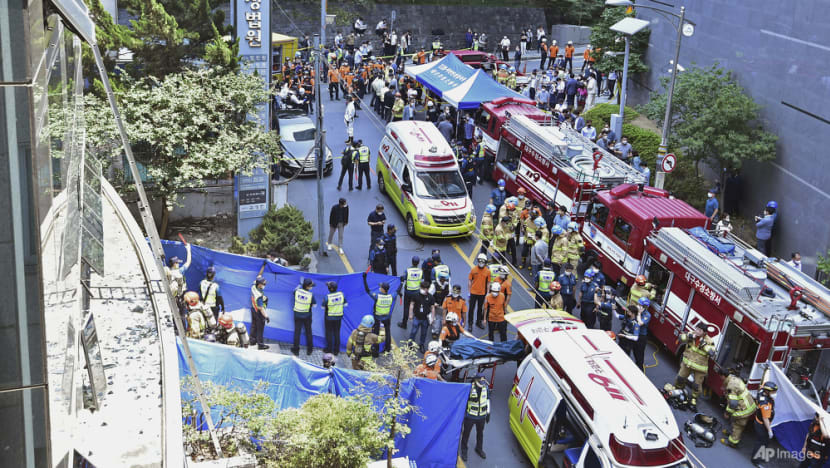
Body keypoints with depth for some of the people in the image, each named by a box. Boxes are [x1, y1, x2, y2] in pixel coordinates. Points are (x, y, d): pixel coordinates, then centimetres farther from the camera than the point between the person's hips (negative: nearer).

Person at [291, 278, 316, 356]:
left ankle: (296, 350, 13)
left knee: (297, 332, 9)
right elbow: (314, 305, -9)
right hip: (307, 316, -1)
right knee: (308, 332, 14)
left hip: (297, 315, 1)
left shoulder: (297, 291, -12)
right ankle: (309, 350, 23)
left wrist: (300, 285, 25)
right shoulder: (311, 295, -18)